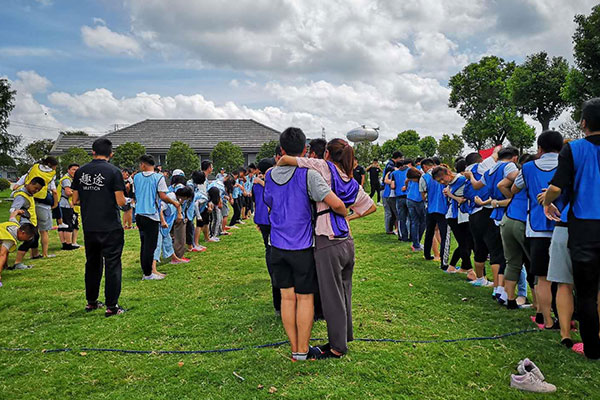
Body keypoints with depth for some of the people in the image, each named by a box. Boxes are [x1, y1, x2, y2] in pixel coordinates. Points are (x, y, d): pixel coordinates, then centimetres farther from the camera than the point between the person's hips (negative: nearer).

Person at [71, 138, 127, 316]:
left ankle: (91, 302, 28)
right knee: (112, 265, 3)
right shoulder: (113, 171, -11)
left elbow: (75, 201, 8)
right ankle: (111, 306, 5)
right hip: (110, 227, -5)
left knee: (92, 264, 18)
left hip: (89, 227, 5)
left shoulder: (80, 172, 4)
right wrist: (123, 198, 8)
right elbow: (121, 202, -14)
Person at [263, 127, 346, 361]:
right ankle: (303, 350, 16)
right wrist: (345, 214, 2)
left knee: (287, 297, 11)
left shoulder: (269, 176, 5)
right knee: (305, 298, 6)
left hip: (278, 246, 5)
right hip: (302, 247, -5)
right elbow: (335, 203, -19)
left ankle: (294, 348, 21)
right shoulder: (308, 174, -13)